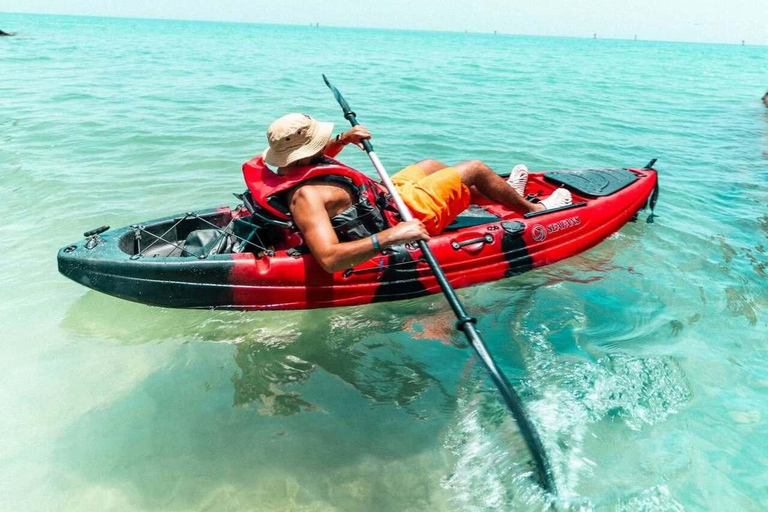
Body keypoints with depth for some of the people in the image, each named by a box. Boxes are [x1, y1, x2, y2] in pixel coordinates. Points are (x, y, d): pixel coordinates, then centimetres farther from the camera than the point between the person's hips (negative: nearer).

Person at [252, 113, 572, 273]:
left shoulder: (290, 167, -5)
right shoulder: (305, 195, -35)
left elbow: (315, 160, 21)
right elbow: (328, 258, -47)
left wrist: (342, 140, 5)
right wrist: (390, 236, -50)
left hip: (384, 197, 10)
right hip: (400, 218, -10)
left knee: (430, 165, 30)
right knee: (474, 169, 3)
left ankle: (505, 194, 54)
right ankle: (533, 209, 32)